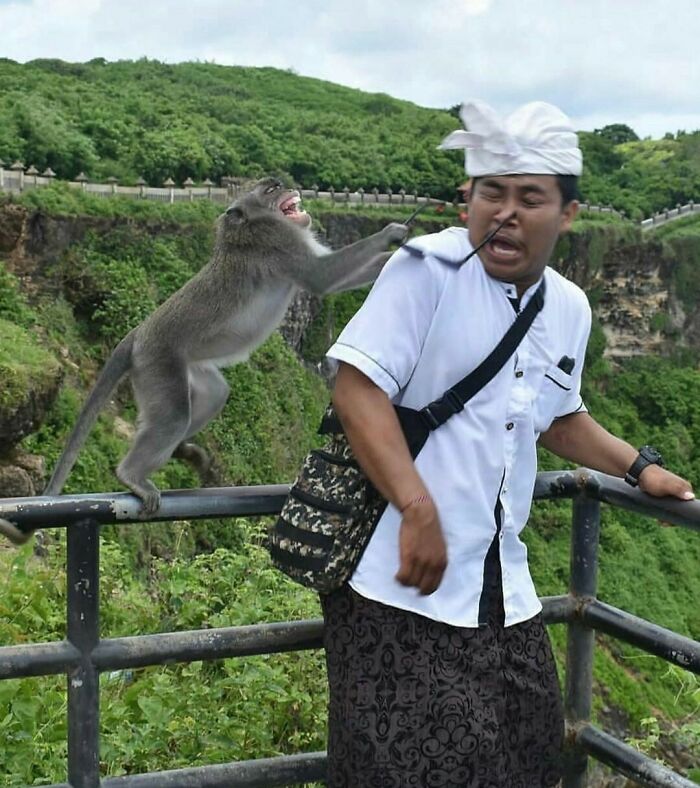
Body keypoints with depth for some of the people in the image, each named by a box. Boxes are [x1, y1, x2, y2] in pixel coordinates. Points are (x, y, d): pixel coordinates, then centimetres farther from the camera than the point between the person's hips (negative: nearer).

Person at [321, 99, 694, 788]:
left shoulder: (569, 309, 9)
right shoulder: (428, 268, -12)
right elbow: (356, 387, -19)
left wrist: (639, 466, 19)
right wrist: (418, 510, -26)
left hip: (503, 584, 7)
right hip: (402, 576, -7)